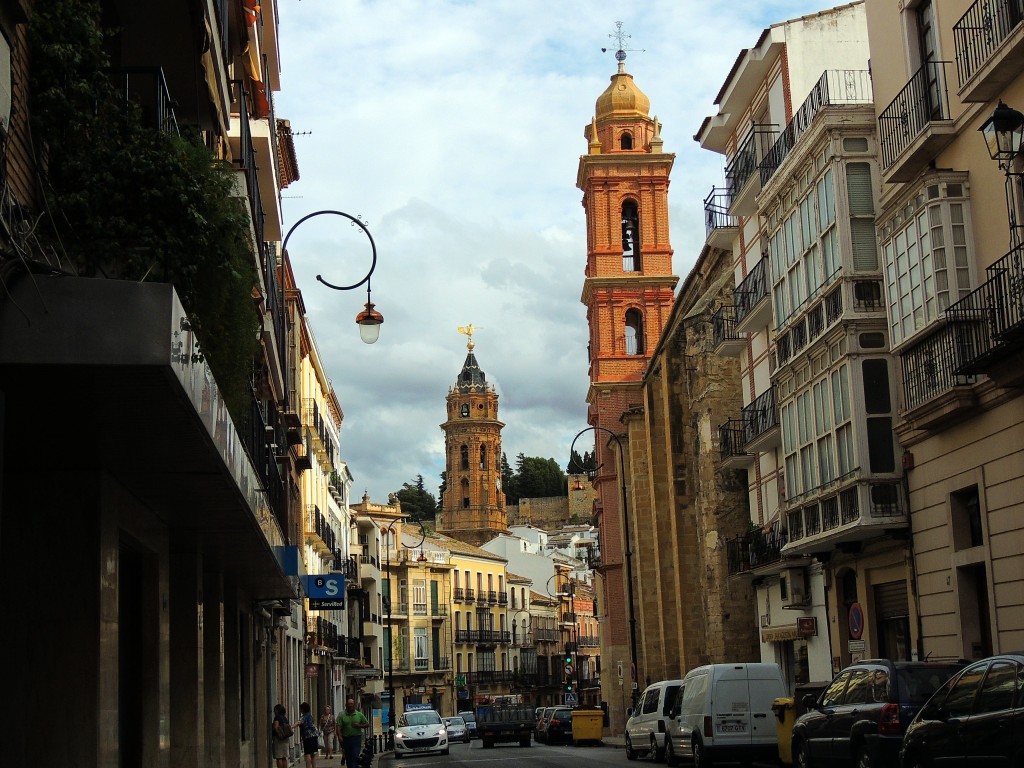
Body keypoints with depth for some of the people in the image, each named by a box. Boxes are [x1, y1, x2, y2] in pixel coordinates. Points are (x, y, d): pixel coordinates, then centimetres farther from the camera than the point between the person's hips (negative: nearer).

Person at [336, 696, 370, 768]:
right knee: (348, 758, 8)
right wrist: (340, 737, -18)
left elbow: (367, 724, 11)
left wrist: (359, 725, -6)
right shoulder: (342, 715, 3)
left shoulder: (359, 715, 7)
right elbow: (338, 727, -5)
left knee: (355, 756, -12)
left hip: (356, 738, -1)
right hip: (346, 738, 1)